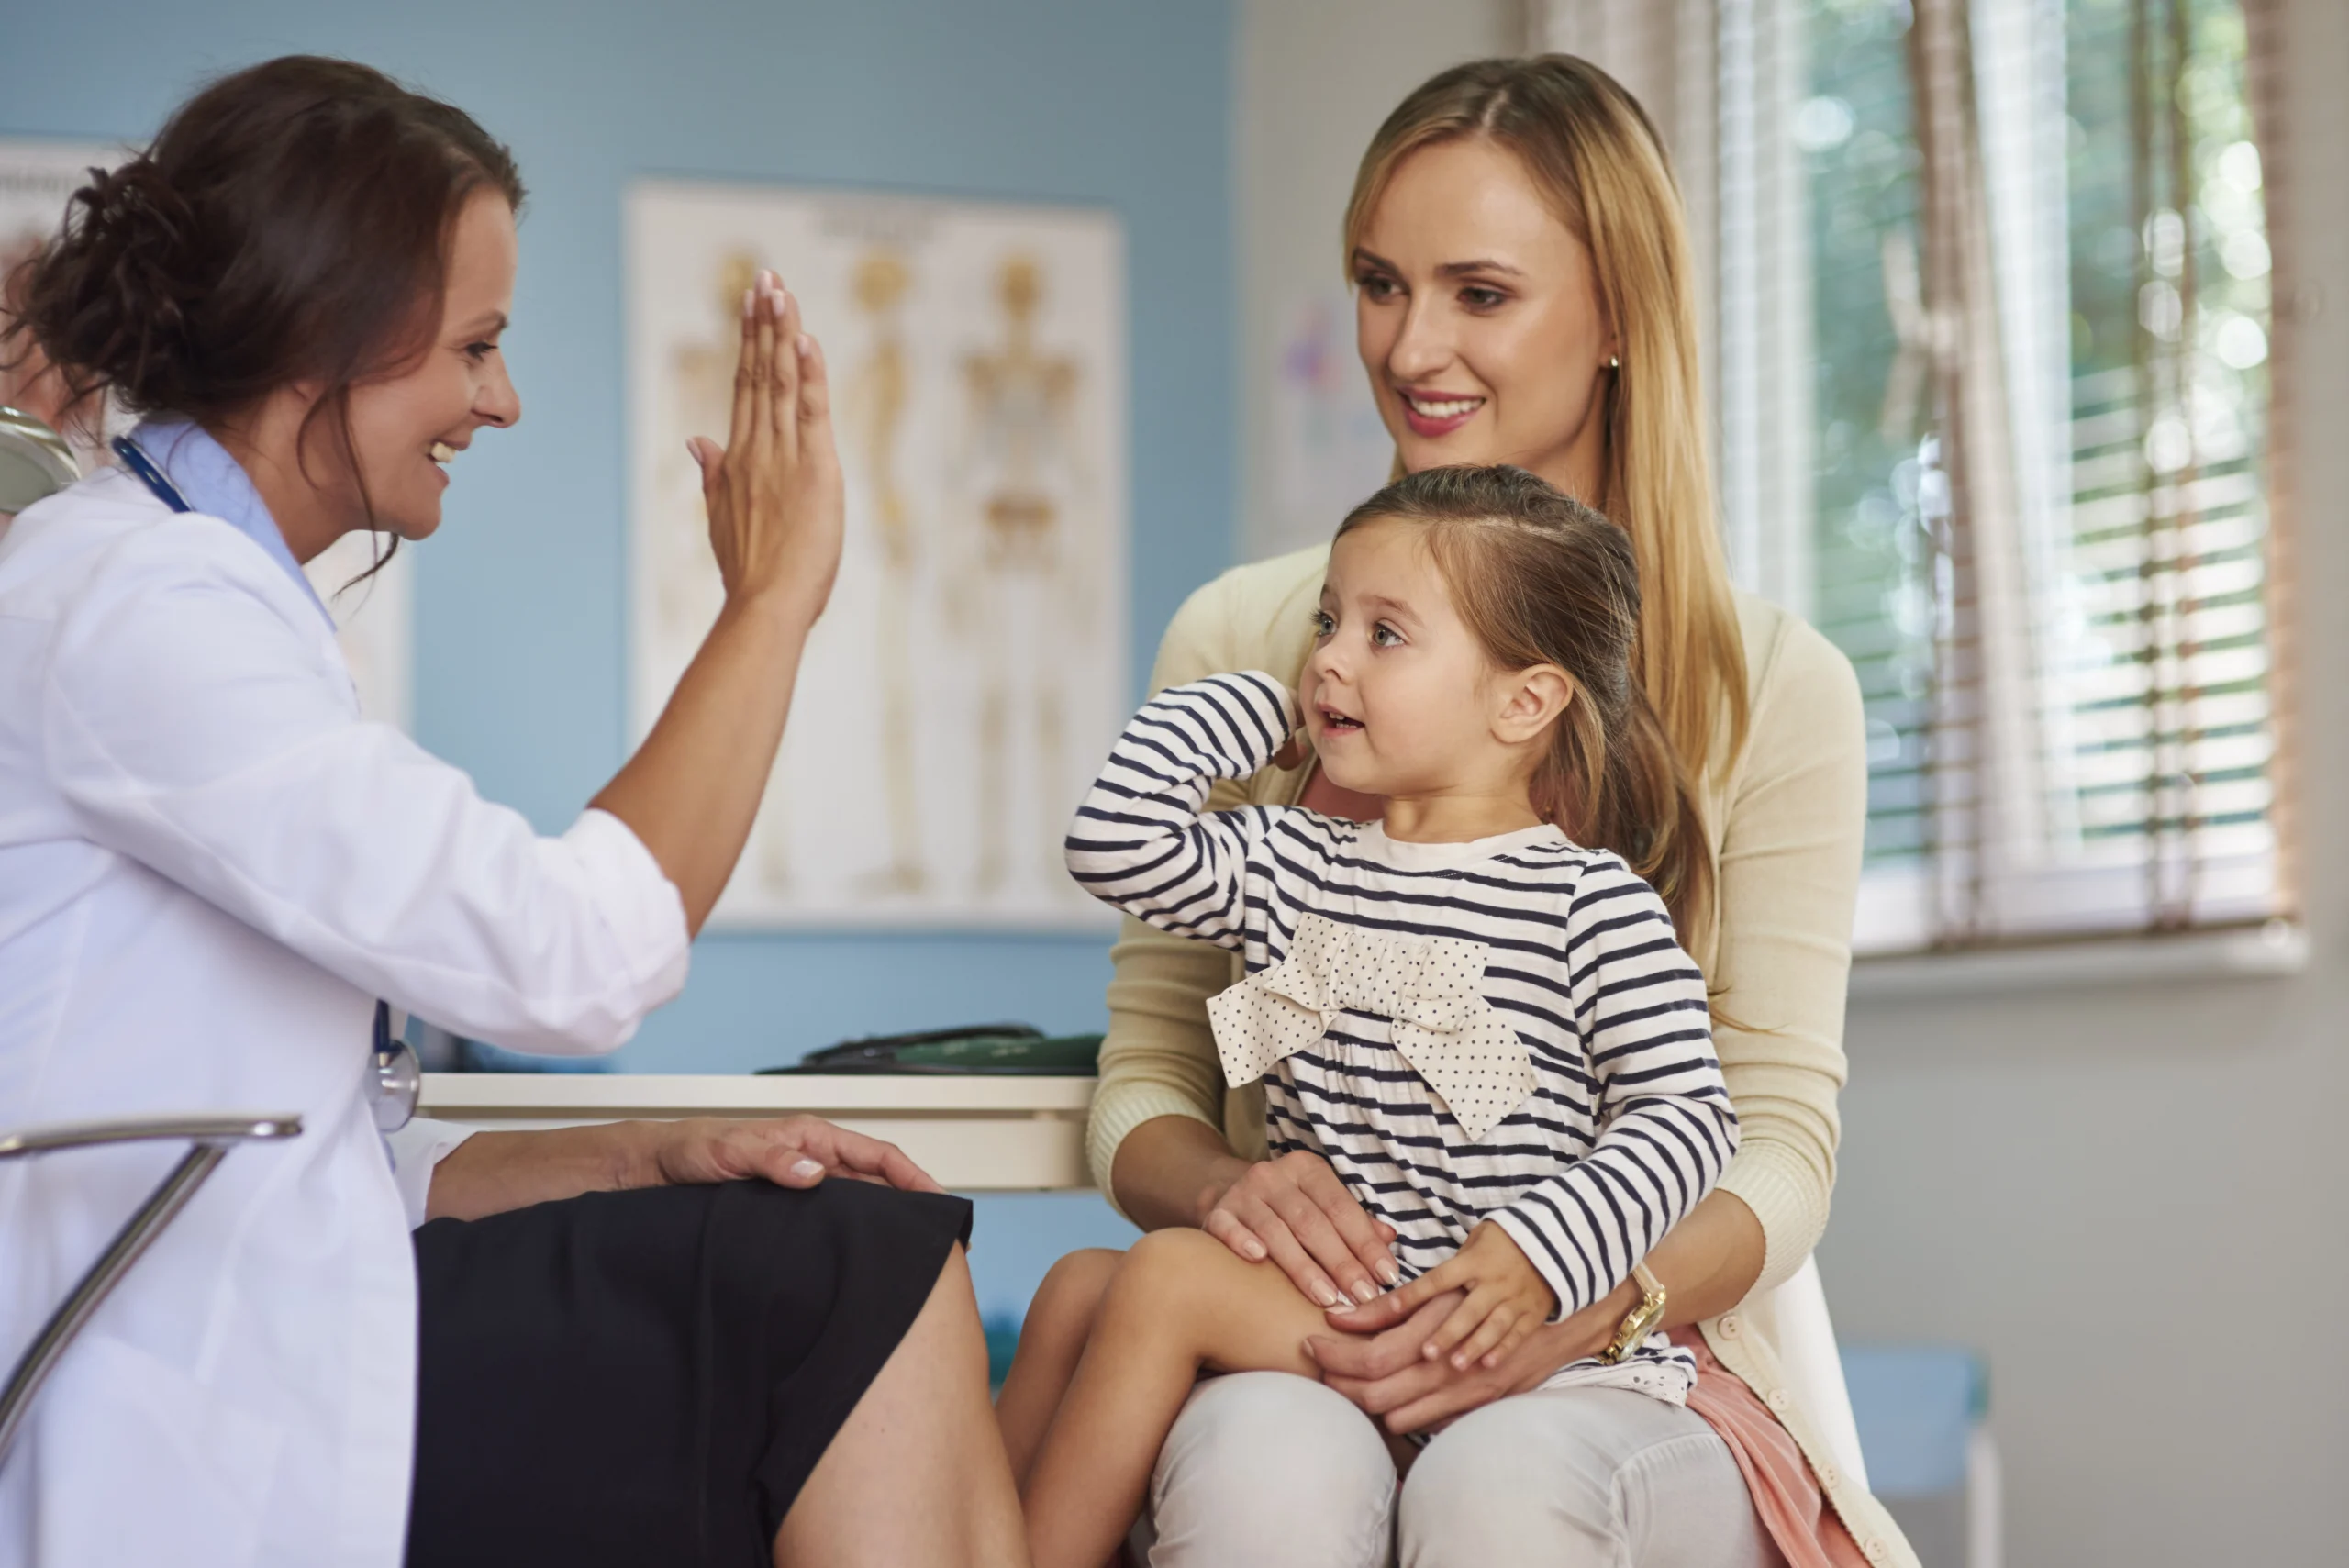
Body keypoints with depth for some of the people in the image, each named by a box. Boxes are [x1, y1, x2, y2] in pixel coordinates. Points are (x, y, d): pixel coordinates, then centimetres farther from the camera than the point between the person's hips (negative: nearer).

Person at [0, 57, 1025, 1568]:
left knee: (886, 1263, 2)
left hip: (262, 1360, 9)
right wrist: (771, 600, -9)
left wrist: (654, 1158, 1)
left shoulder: (198, 597, 18)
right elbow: (574, 957, -21)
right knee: (876, 1290, -8)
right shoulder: (133, 608, -13)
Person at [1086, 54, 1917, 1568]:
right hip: (1296, 1349, 1)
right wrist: (1221, 1188, -14)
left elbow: (1779, 1145, 0)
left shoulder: (1775, 688, 5)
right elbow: (1147, 1067, 11)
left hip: (1633, 1378, 0)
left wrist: (1578, 1300, -21)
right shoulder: (1237, 644, 9)